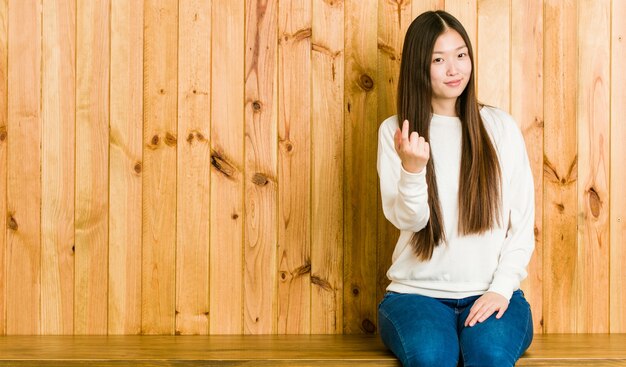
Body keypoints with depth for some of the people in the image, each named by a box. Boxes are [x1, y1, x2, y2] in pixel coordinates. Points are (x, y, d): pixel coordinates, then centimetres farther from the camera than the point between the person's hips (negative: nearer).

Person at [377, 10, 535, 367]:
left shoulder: (501, 127, 6)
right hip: (418, 292, -1)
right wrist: (412, 168, -26)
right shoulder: (395, 131, 4)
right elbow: (407, 219, -6)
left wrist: (502, 287, -9)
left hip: (490, 293, 1)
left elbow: (523, 221, 5)